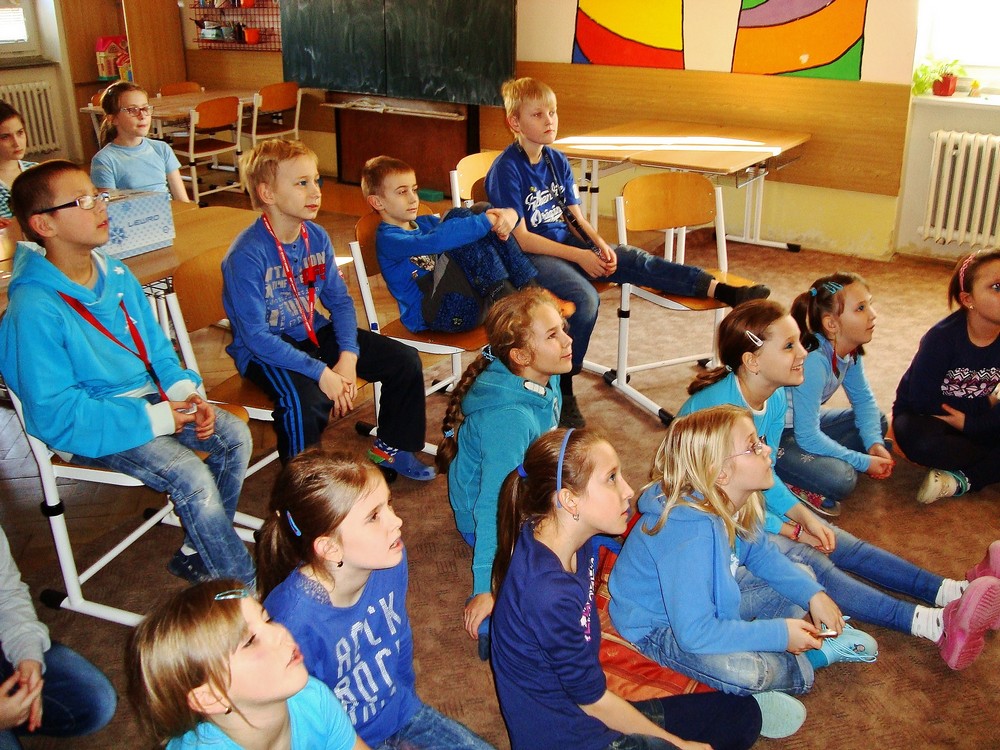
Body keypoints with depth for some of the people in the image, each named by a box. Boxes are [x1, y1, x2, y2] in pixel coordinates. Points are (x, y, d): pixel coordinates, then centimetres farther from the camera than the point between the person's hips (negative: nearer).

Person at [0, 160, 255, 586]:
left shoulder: (117, 275, 2)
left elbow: (156, 346, 12)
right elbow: (57, 415, -22)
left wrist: (186, 393, -8)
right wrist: (157, 419, -22)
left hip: (147, 398, 8)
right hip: (87, 428, -8)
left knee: (234, 435, -5)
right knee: (191, 477, -24)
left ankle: (196, 555, 11)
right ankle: (246, 591, -6)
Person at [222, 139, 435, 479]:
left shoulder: (317, 237, -2)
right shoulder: (247, 255, -23)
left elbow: (339, 300, 4)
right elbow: (256, 336, -25)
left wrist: (348, 355, -13)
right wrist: (321, 373, -28)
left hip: (314, 333, 7)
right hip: (264, 351, -7)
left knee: (404, 359, 0)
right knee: (307, 399, -37)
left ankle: (390, 447, 22)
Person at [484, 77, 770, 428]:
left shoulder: (557, 161, 11)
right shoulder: (506, 169, -12)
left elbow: (575, 217, 12)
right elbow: (519, 237, -17)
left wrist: (600, 246, -10)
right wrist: (579, 256, -20)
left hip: (566, 242, 7)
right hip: (529, 256, -7)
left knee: (635, 260, -12)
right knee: (585, 298, -31)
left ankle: (721, 290, -17)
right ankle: (562, 392, -19)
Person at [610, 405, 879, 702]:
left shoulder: (731, 504, -12)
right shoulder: (691, 535, -38)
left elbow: (763, 555, 8)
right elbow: (693, 633, -36)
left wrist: (813, 594, -6)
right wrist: (779, 634, -27)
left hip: (710, 598, 9)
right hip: (660, 627, -9)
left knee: (802, 576, 10)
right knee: (745, 672, -31)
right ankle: (819, 652, -6)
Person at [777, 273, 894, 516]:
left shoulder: (850, 350, -5)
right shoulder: (813, 361, -30)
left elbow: (864, 398, 12)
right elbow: (807, 437, -27)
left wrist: (874, 443, -5)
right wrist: (863, 462, -18)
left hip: (806, 424, 10)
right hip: (771, 437, -10)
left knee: (878, 422, 9)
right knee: (840, 478, -27)